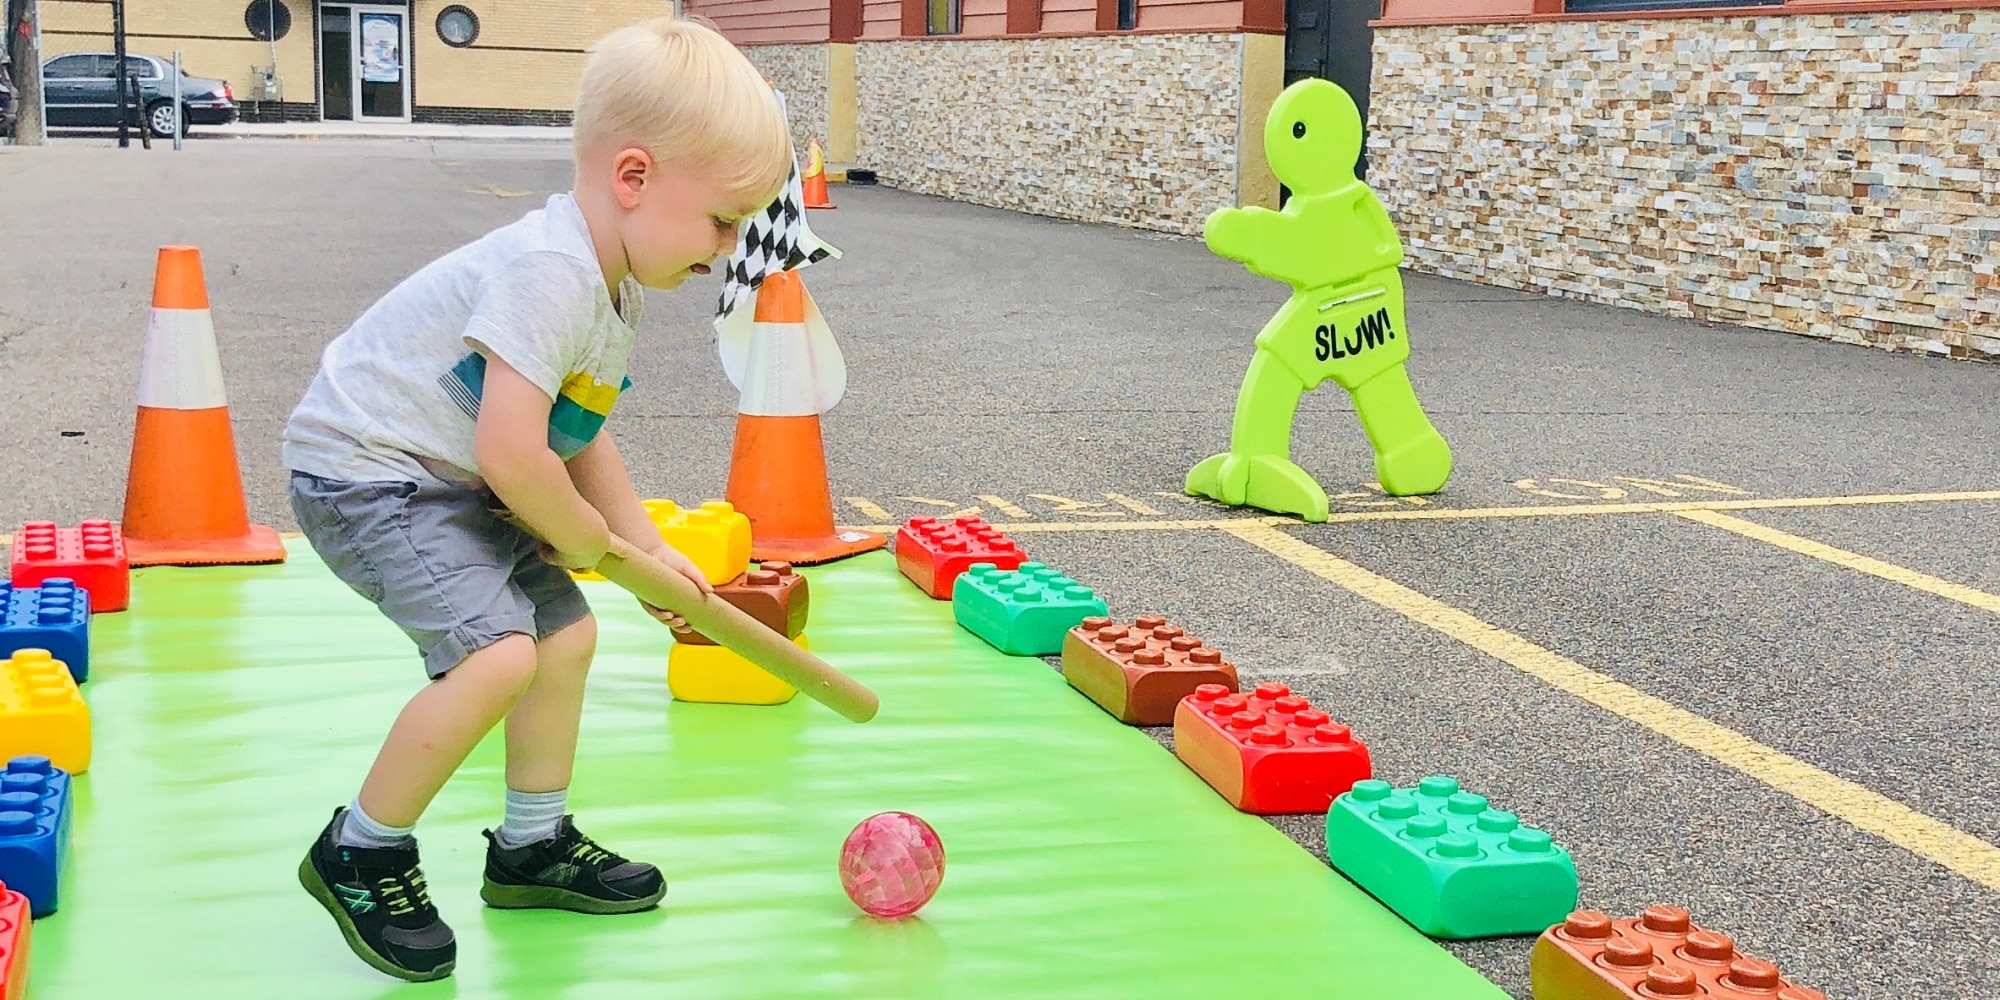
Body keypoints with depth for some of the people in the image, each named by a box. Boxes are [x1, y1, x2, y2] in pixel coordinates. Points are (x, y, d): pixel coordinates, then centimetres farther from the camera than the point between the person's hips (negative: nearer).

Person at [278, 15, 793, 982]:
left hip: (449, 485, 10)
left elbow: (580, 437, 18)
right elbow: (513, 456, -31)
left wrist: (650, 550, 12)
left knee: (566, 632, 14)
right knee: (497, 652, -24)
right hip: (363, 469, -10)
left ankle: (533, 846, 32)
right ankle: (360, 856, -5)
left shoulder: (607, 285, 6)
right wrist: (584, 537, -13)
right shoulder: (546, 273, -28)